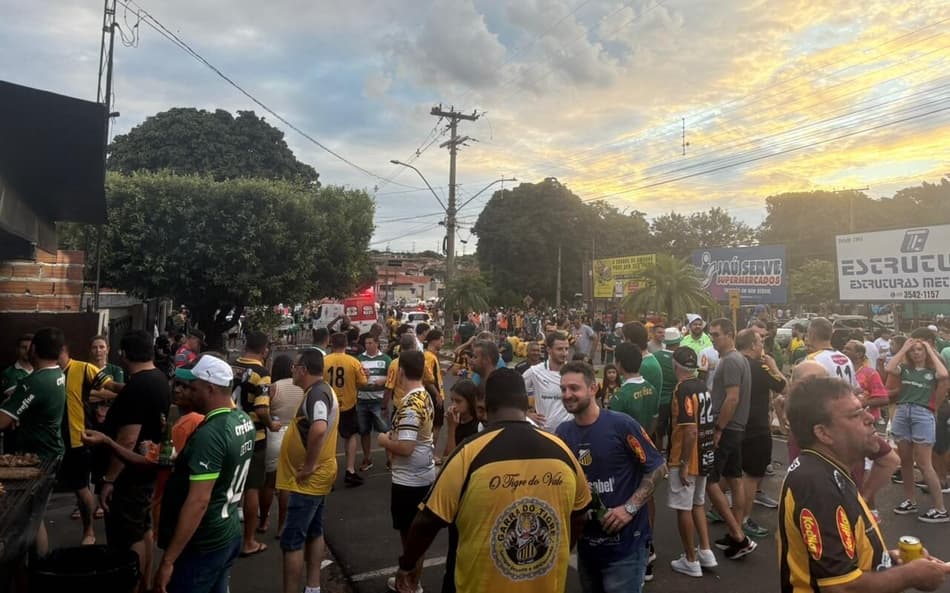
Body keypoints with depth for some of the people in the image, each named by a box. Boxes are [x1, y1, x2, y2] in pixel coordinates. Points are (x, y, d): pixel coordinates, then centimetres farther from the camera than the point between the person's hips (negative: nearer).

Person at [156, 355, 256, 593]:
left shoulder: (209, 434, -26)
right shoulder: (244, 419, 1)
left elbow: (198, 502, -27)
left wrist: (168, 560, -21)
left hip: (202, 546, -8)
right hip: (230, 534, 8)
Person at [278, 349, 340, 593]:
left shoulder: (316, 393, -22)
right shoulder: (322, 390, 10)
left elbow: (319, 429, -41)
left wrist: (309, 465, -28)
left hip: (309, 479, -10)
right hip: (317, 477, 10)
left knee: (291, 540, -1)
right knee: (314, 532, 19)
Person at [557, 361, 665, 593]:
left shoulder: (621, 425, -17)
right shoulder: (563, 432, -1)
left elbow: (657, 468, -11)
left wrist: (629, 508, -17)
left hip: (625, 542, -6)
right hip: (586, 541, 6)